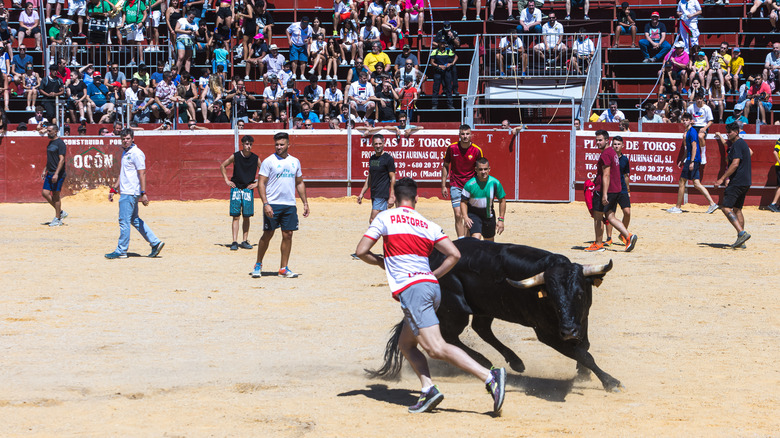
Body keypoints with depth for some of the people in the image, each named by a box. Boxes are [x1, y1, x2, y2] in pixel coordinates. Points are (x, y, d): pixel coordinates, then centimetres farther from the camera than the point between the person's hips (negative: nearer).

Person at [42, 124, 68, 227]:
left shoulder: (60, 143, -12)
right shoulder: (50, 143, 16)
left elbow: (61, 159, -18)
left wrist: (56, 174, -24)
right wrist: (45, 171, 21)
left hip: (58, 174, -9)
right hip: (50, 174, 9)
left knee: (55, 195, -4)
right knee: (45, 193, 5)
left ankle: (57, 218, 5)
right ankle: (60, 212, 16)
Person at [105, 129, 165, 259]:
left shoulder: (136, 153, -13)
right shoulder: (125, 153, 16)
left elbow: (142, 173, -17)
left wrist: (143, 193, -22)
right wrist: (113, 189, 24)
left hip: (130, 193, -10)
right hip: (126, 192, 10)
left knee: (124, 221, -5)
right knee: (134, 220, 14)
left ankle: (121, 251, 1)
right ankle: (155, 242, 16)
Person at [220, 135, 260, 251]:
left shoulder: (255, 158, 0)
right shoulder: (235, 156, -3)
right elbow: (222, 166, 9)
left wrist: (257, 183, 3)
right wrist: (227, 180, 3)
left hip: (248, 189, 2)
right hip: (236, 188, -2)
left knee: (246, 216, 4)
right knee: (236, 216, -4)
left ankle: (245, 241, 12)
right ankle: (234, 242, -6)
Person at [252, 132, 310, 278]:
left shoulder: (295, 162, 12)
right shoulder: (268, 161, -3)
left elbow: (299, 183, 21)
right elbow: (261, 183, -7)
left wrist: (305, 203, 14)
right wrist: (265, 204, -17)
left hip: (290, 205, 4)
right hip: (272, 205, -4)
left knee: (288, 235, 2)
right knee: (267, 235, -1)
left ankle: (283, 268, 10)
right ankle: (258, 265, 14)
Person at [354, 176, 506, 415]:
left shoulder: (385, 218, 6)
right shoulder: (429, 225, 17)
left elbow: (361, 251, 4)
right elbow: (454, 255, 6)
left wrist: (381, 262, 23)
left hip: (411, 290, -7)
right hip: (432, 287, 7)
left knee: (436, 348, -15)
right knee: (406, 344, 19)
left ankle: (490, 377, -28)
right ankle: (428, 389, 0)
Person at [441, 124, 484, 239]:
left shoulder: (477, 150, -6)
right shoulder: (452, 148, -5)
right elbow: (445, 166, 7)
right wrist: (443, 186, 5)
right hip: (455, 186, 0)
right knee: (458, 215, -10)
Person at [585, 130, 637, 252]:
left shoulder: (605, 154, -15)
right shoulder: (613, 153, 16)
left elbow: (606, 175, -21)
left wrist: (604, 194, -24)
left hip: (605, 190, -9)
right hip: (616, 190, 9)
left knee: (597, 217, 2)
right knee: (610, 217, 10)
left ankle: (598, 244, 7)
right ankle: (628, 236, -3)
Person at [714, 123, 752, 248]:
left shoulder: (737, 144, -14)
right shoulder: (742, 143, 18)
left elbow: (735, 164, -22)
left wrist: (722, 179, -22)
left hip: (737, 181, -11)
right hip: (745, 182, 11)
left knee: (725, 207, -12)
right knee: (737, 209, 14)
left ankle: (742, 232, -23)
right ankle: (741, 241, 12)